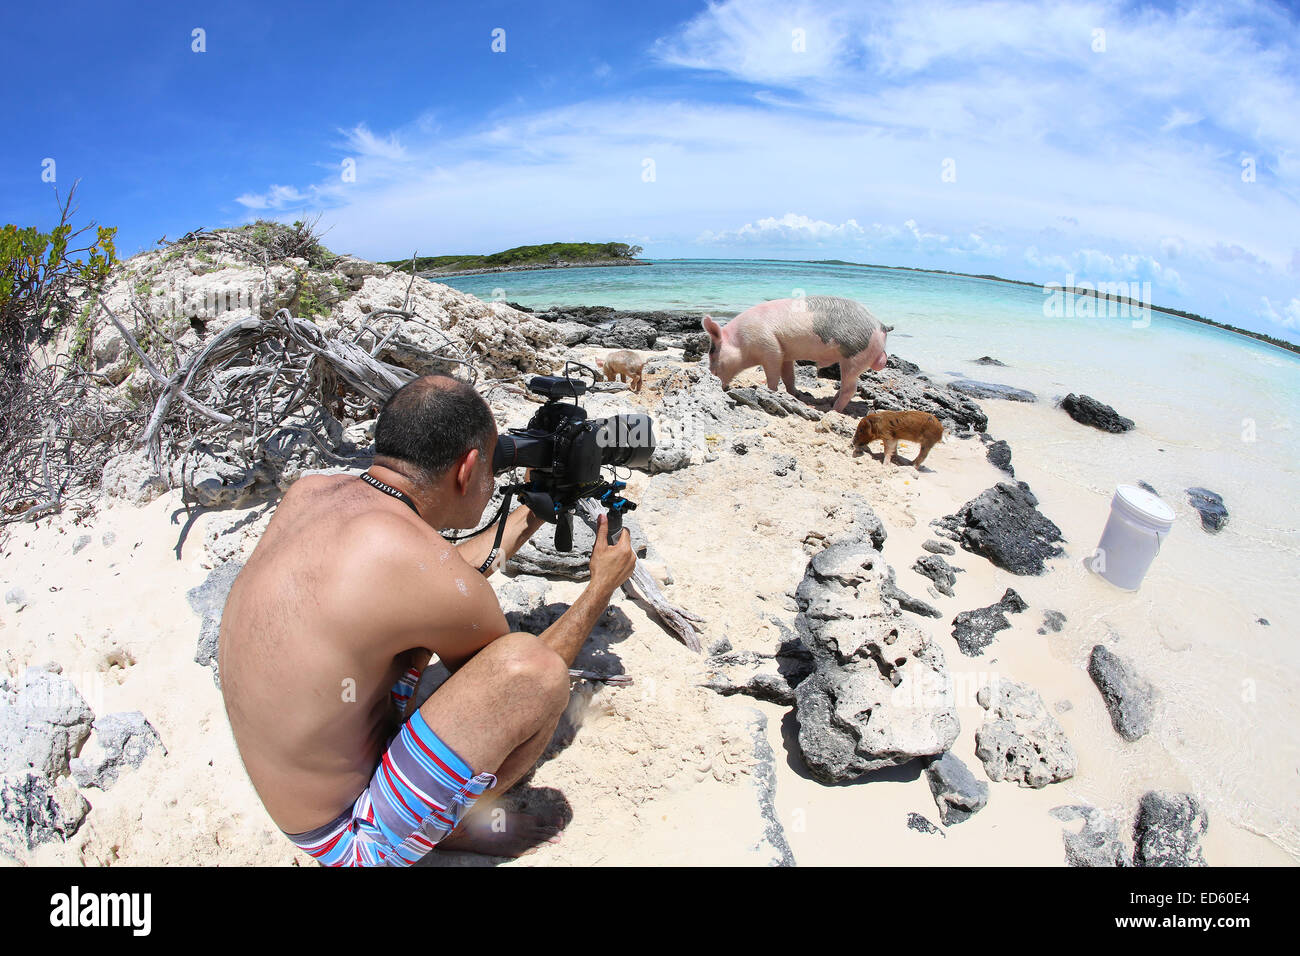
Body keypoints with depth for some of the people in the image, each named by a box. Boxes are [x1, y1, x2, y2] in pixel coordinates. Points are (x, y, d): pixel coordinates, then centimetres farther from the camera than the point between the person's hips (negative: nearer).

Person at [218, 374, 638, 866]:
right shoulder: (418, 559, -30)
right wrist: (602, 586, 4)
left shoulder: (311, 490, -6)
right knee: (535, 667, -24)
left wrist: (533, 511, 19)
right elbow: (520, 675, -8)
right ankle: (451, 822, 5)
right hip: (353, 838, -8)